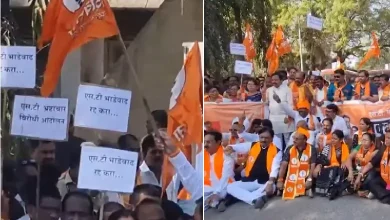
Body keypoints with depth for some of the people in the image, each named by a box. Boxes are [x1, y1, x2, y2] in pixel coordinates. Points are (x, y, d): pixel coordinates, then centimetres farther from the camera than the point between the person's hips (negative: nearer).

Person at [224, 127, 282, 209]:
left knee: (271, 188, -37)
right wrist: (231, 148, -36)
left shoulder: (276, 151, 0)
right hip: (249, 181, 3)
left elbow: (275, 169, -11)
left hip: (265, 182, -3)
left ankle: (242, 197, -33)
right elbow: (239, 147, -11)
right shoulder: (251, 146, 7)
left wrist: (270, 183, -26)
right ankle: (255, 199, -35)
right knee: (230, 187, -18)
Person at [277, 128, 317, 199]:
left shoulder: (312, 149, -1)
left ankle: (307, 189, -4)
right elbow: (283, 165, -1)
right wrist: (280, 180, -11)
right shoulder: (289, 149, 6)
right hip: (291, 180, 2)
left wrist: (309, 179, -20)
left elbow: (313, 166, -6)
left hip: (304, 180, -2)